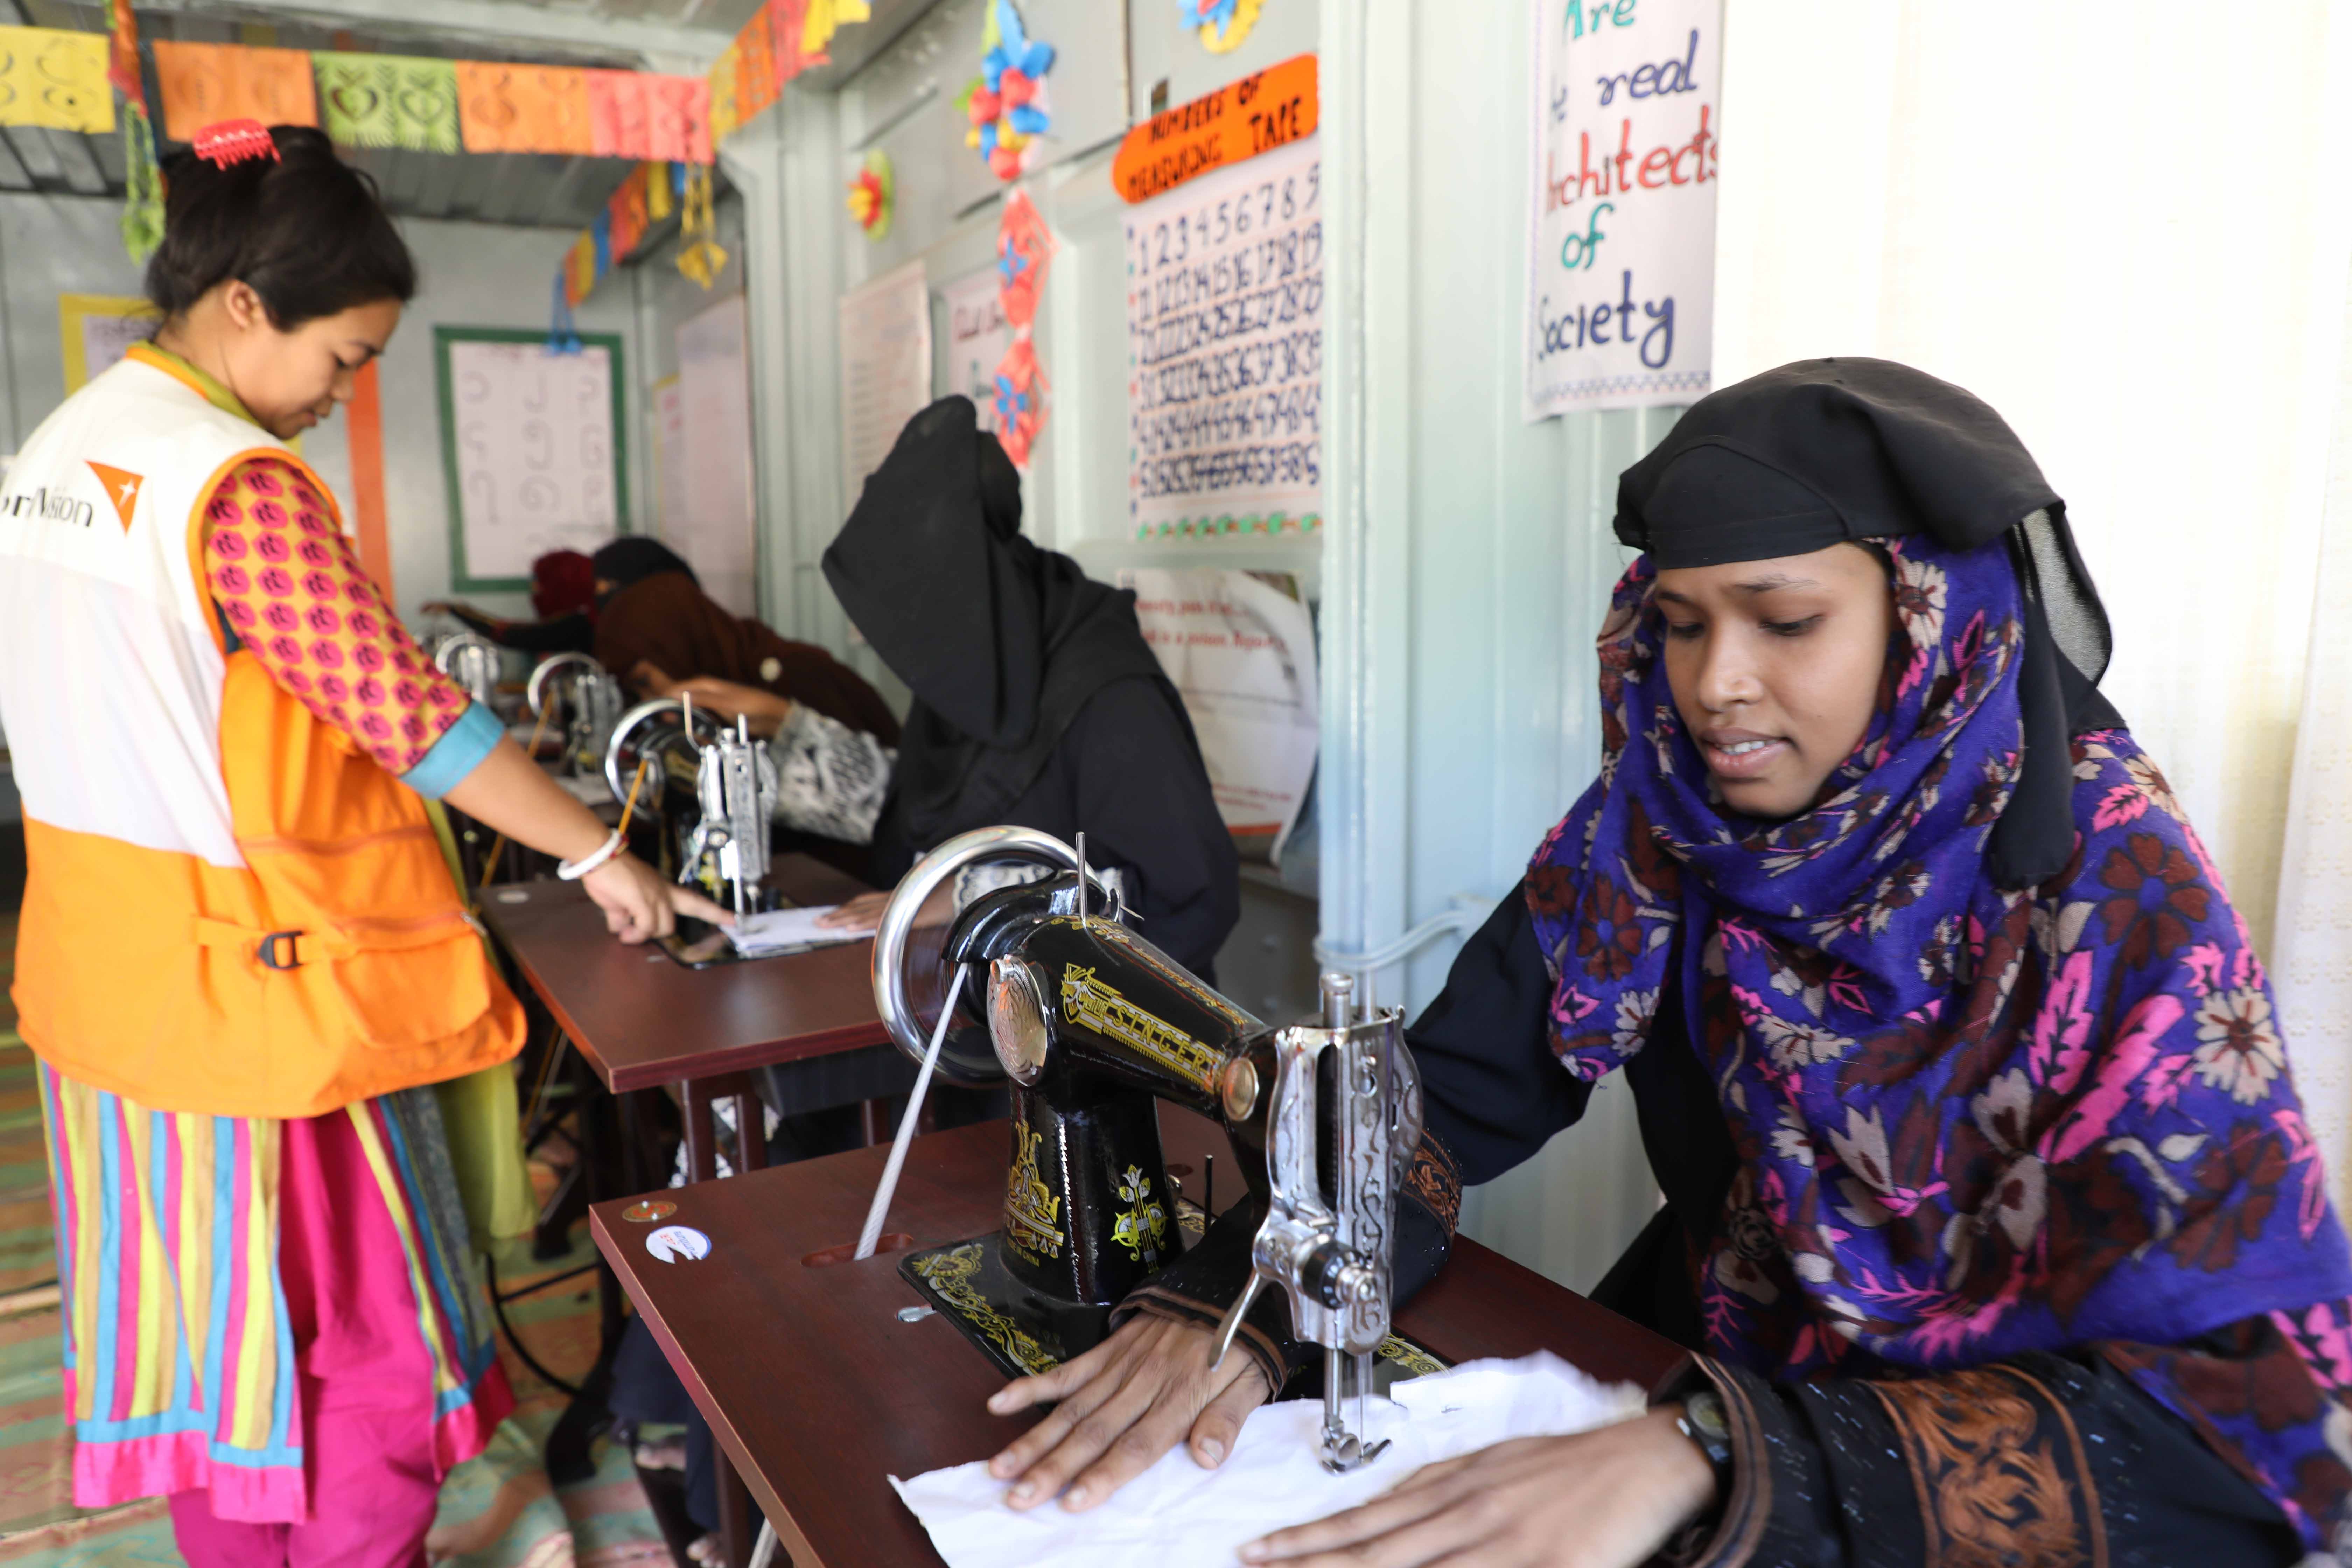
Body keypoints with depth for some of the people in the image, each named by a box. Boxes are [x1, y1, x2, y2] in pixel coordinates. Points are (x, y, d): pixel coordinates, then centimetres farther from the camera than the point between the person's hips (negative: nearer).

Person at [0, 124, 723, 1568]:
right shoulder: (242, 484, -20)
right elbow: (407, 712, -22)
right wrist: (602, 857, -15)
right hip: (267, 991, -9)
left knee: (208, 1317, 21)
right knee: (355, 1340, 7)